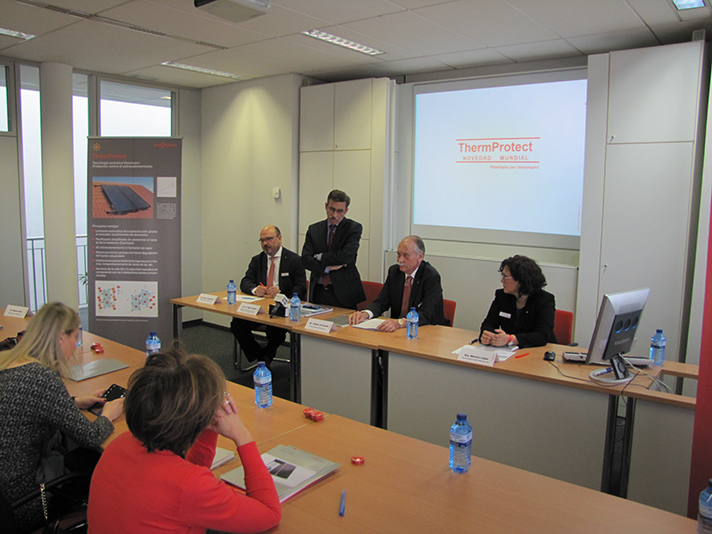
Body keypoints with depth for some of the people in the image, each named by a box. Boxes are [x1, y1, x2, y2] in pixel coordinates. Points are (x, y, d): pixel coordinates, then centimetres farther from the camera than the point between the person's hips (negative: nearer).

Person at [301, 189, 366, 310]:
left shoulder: (354, 228, -2)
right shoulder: (314, 229, 9)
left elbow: (346, 256, -15)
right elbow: (305, 259, 0)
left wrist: (320, 257, -5)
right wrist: (327, 268, -14)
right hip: (318, 292, 3)